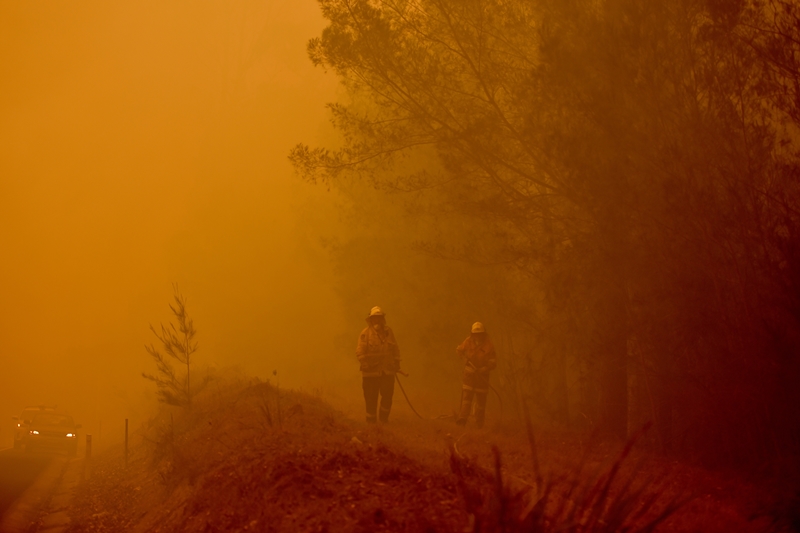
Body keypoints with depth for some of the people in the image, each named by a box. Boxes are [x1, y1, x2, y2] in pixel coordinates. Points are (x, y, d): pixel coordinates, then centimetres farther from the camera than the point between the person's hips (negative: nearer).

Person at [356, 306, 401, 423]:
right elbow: (360, 351, -9)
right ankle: (371, 420, 15)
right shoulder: (366, 333, -3)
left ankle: (384, 418, 19)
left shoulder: (388, 332, 10)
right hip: (371, 372, -3)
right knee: (371, 397, 2)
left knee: (387, 395, 0)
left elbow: (395, 350, 17)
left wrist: (396, 363, 12)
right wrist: (365, 364, -19)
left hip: (387, 371, 3)